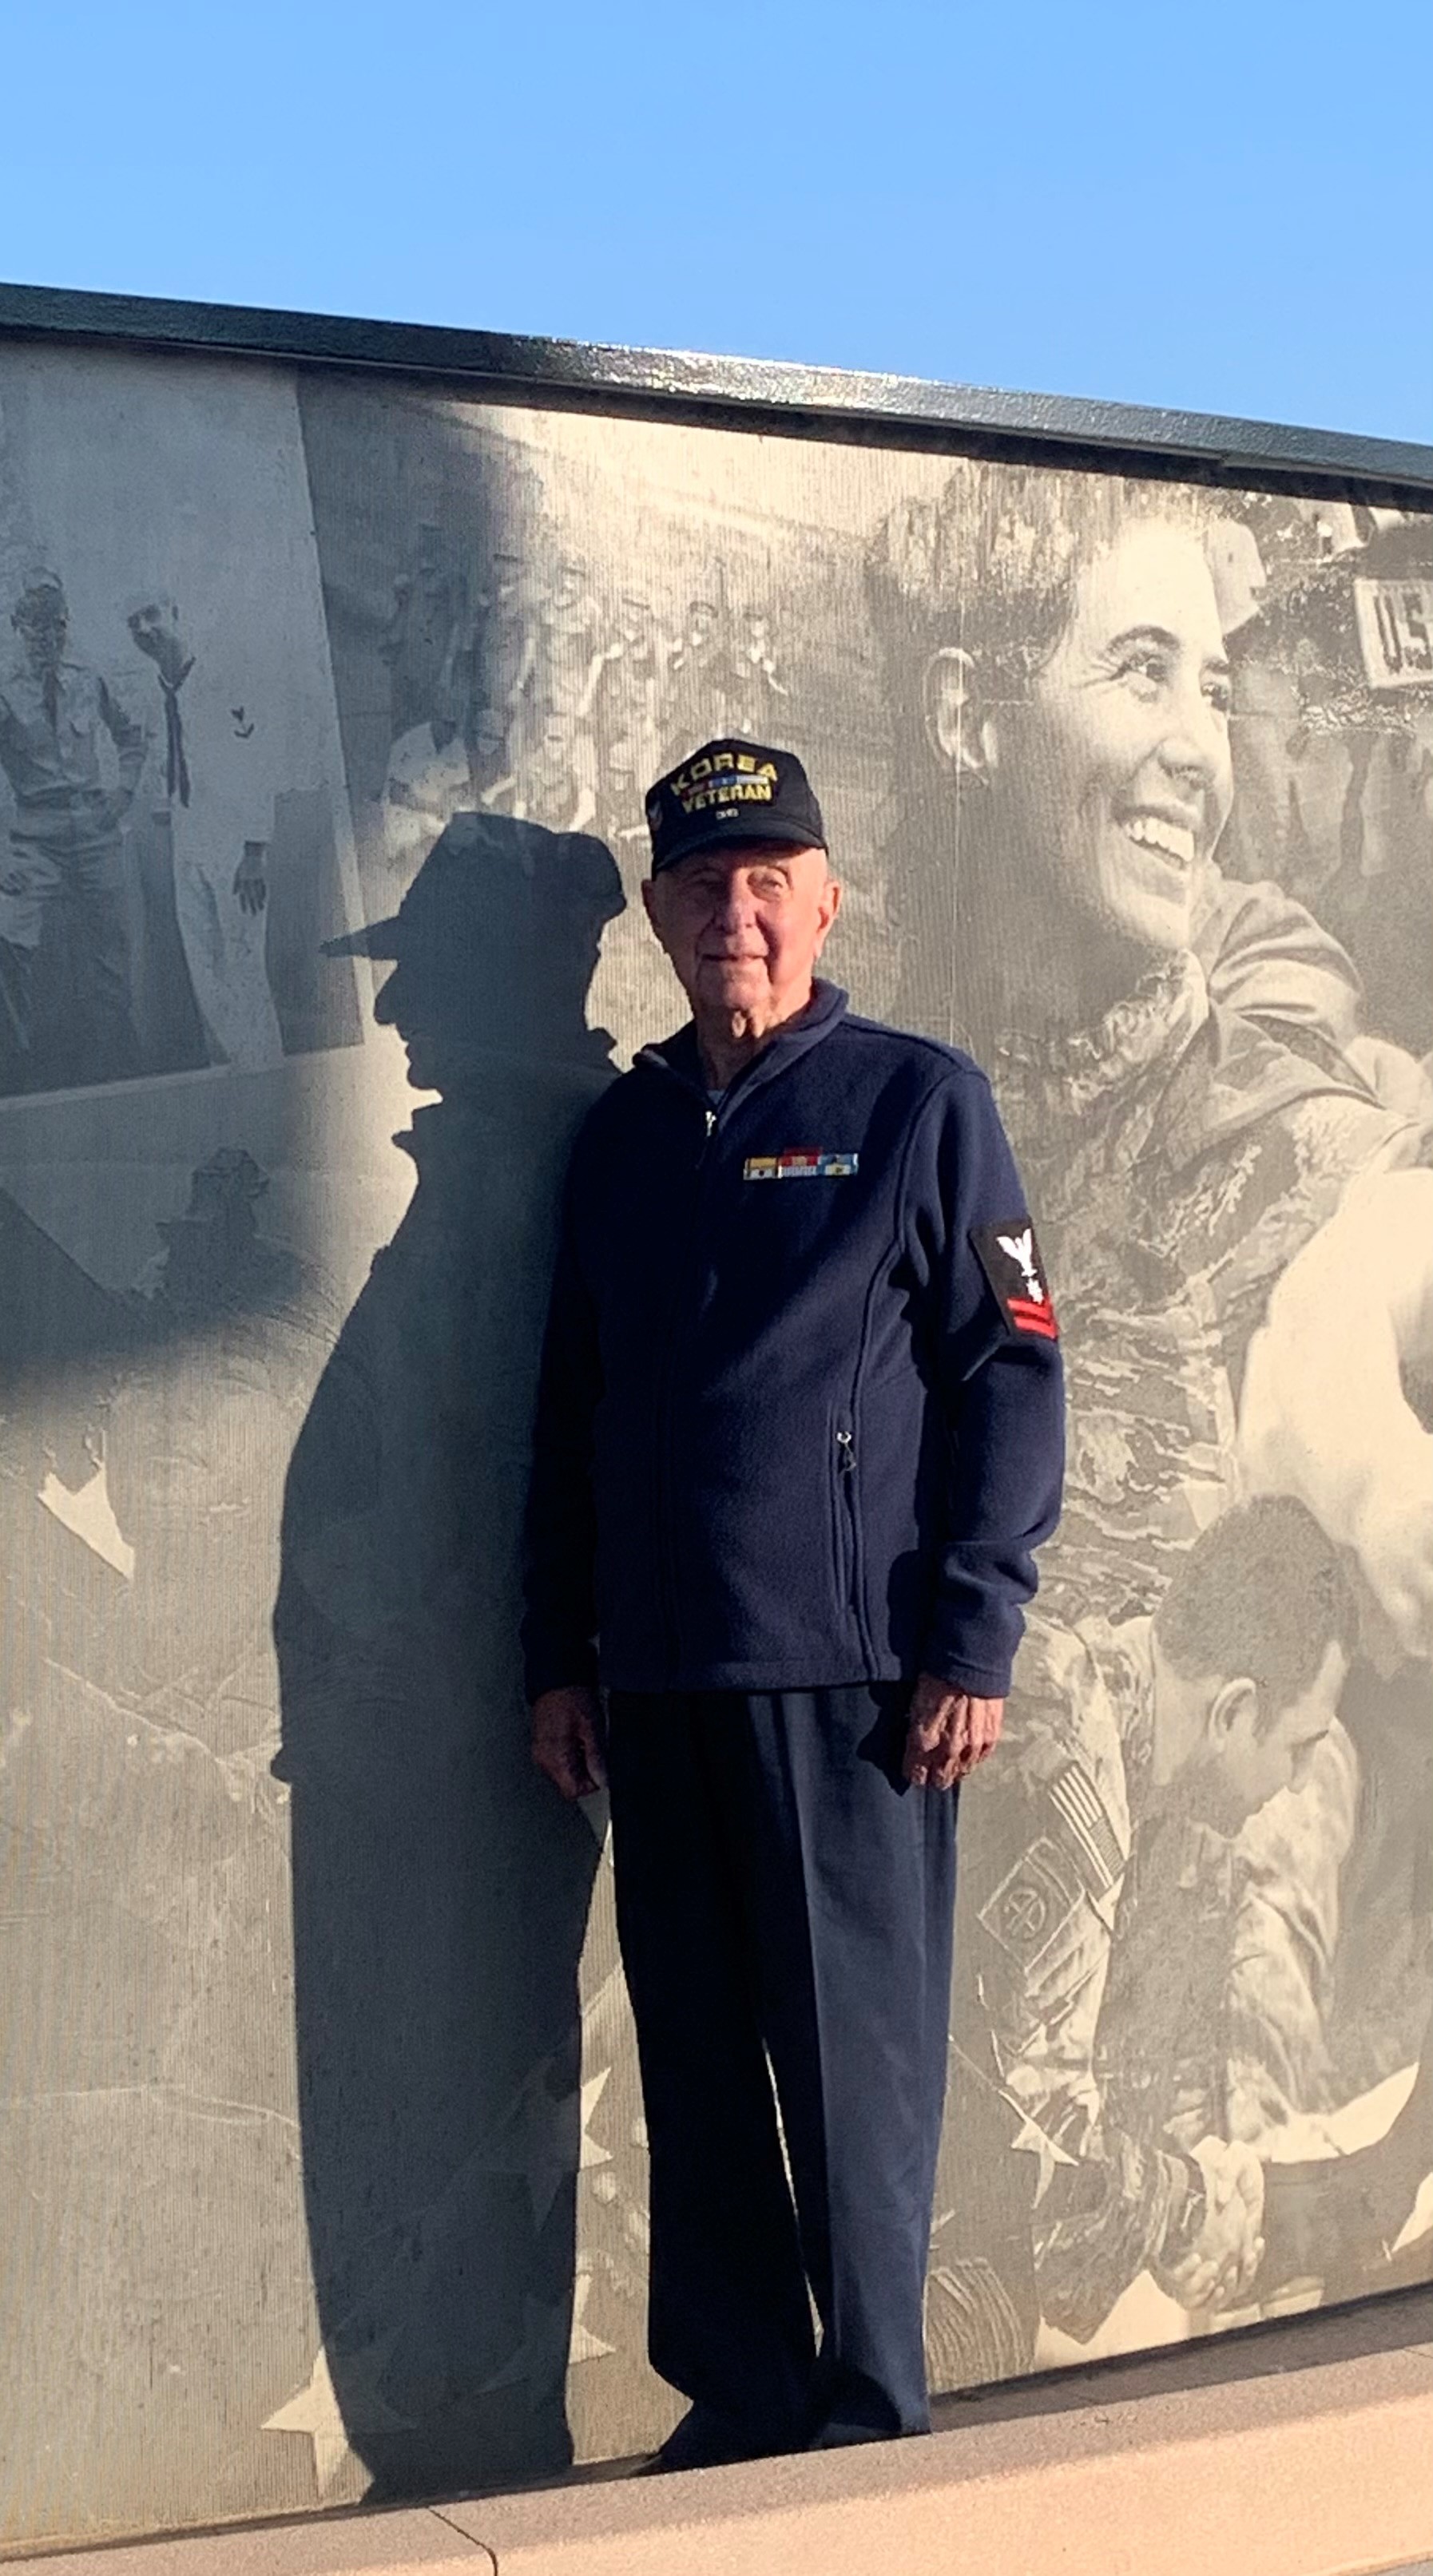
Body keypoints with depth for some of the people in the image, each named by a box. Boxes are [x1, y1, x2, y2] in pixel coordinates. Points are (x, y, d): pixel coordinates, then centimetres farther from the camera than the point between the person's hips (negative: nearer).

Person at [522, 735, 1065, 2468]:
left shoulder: (917, 1101, 0)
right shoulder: (623, 1133, 14)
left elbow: (1012, 1379, -4)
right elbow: (571, 1410, 16)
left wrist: (973, 1644, -11)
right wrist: (557, 1656, 12)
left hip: (848, 1672, -5)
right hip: (656, 1677, 5)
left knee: (855, 2060, 2)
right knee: (693, 2062, 11)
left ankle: (874, 2413, 16)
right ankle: (738, 2395, 24)